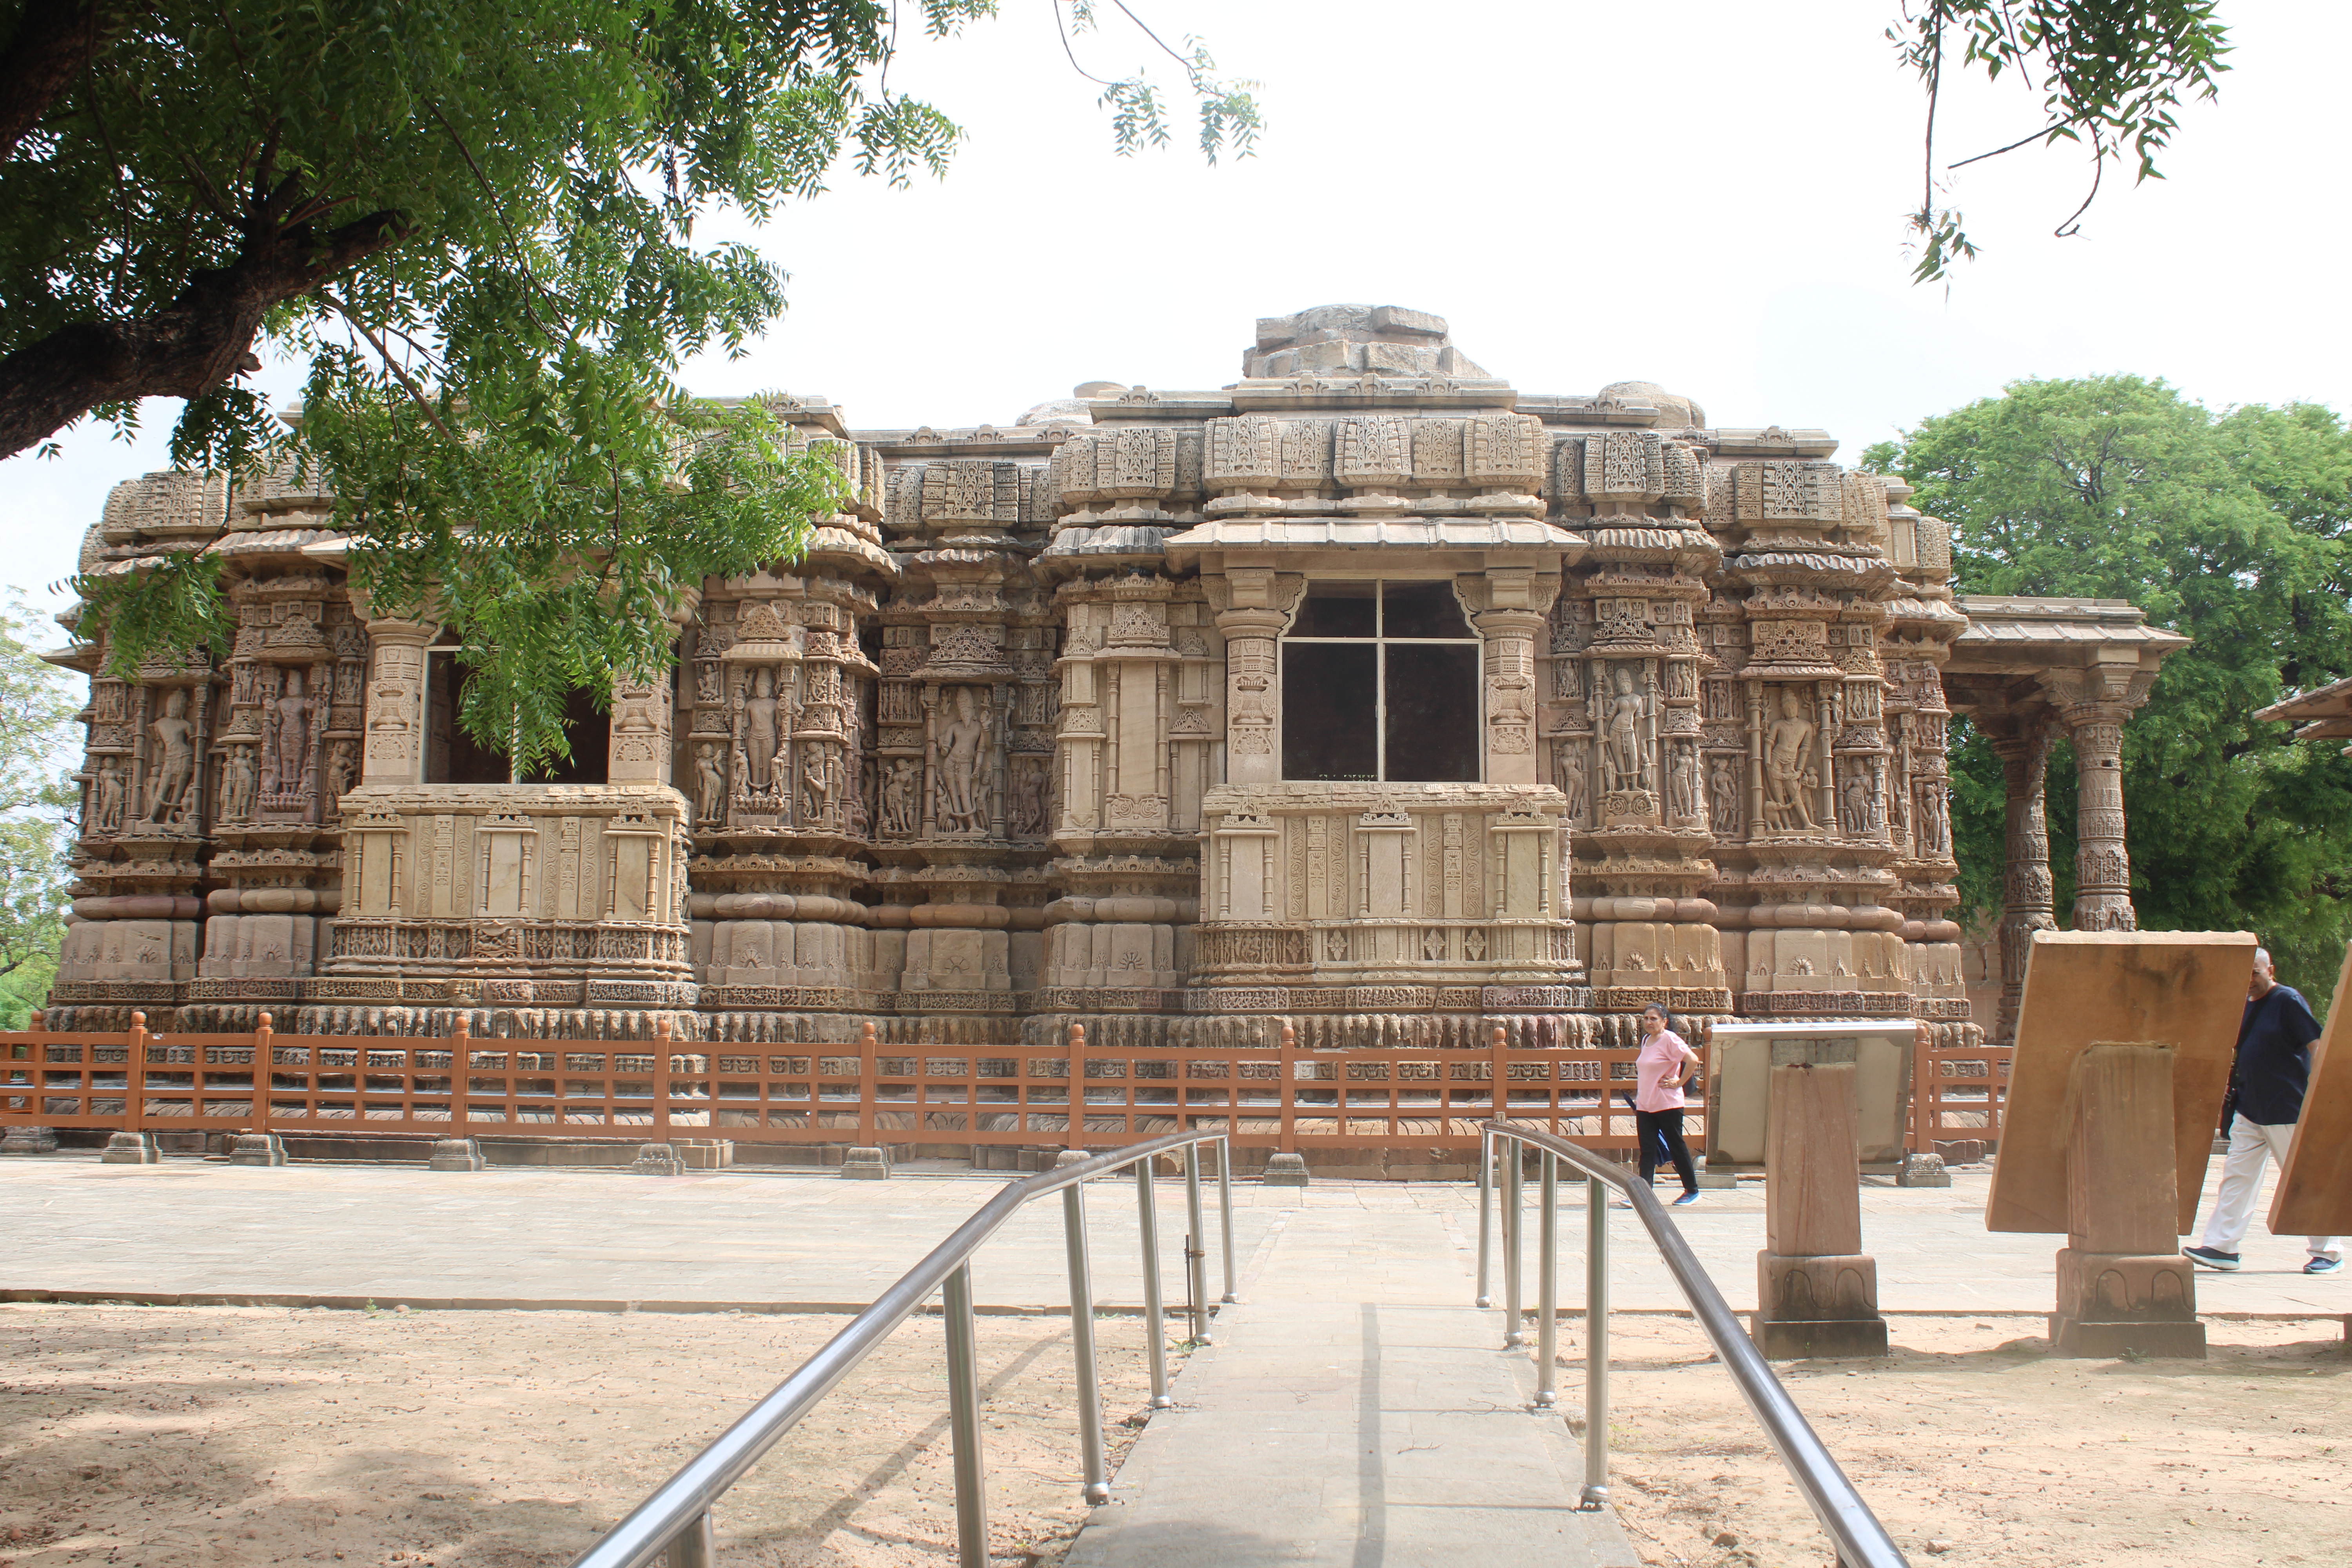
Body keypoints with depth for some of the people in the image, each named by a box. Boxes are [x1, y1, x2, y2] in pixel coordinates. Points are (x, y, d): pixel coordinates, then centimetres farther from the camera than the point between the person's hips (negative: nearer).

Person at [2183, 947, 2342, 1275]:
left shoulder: (2289, 1001, -10)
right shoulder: (2246, 1006, 12)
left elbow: (2317, 1046, -13)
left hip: (2287, 1111, -7)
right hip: (2249, 1109, 7)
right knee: (2236, 1174, 2)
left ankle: (2328, 1253, 13)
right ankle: (2222, 1247, 2)